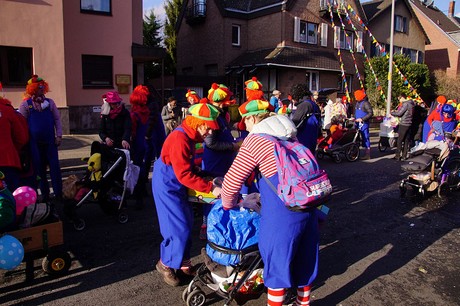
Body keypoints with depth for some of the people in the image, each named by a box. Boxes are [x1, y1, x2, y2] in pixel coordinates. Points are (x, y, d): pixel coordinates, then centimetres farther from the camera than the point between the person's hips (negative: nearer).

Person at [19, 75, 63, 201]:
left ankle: (58, 193, 7)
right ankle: (44, 194, 14)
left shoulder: (50, 102, 7)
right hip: (34, 142, -1)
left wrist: (59, 135, 0)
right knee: (39, 168, 5)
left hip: (50, 140, 1)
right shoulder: (25, 104, 2)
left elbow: (57, 119, 8)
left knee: (55, 167, 0)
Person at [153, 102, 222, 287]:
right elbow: (184, 175, -29)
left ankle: (183, 262, 28)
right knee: (179, 229, -5)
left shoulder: (189, 137, 4)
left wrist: (205, 179, 3)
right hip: (167, 187, -9)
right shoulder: (179, 139, -26)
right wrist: (211, 188, -29)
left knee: (186, 225, 13)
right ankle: (165, 264, 16)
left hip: (178, 187, 9)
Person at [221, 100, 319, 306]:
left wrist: (228, 205, 14)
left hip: (283, 209, -8)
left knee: (277, 260, 9)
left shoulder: (254, 140, -6)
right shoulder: (287, 133, 15)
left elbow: (231, 182, -5)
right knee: (305, 257, 22)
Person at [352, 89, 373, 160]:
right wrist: (355, 118, 11)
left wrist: (362, 119, -21)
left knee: (365, 138, -6)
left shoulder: (365, 103, -11)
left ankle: (367, 155, -2)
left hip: (364, 124, -9)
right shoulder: (357, 103, 17)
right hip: (358, 124, 9)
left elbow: (371, 113, -17)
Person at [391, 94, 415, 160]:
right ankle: (404, 155, 14)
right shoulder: (411, 104, 15)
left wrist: (392, 113, 1)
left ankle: (397, 156, -3)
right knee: (406, 140, 10)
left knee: (399, 140, -4)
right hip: (409, 124, 9)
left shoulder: (405, 104, -14)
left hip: (403, 124, -9)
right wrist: (395, 111, 15)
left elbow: (399, 113, -15)